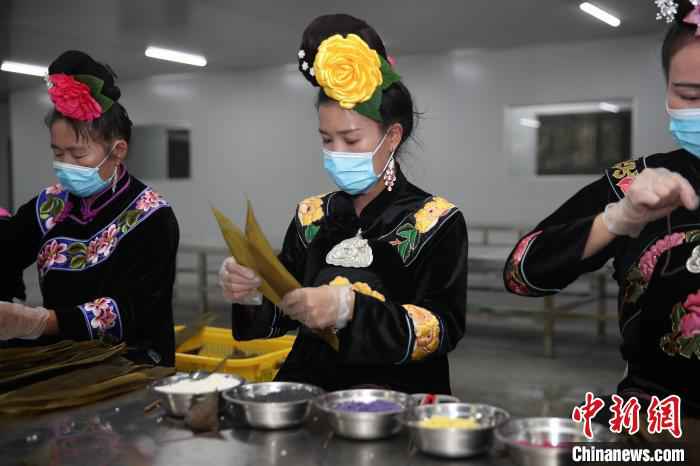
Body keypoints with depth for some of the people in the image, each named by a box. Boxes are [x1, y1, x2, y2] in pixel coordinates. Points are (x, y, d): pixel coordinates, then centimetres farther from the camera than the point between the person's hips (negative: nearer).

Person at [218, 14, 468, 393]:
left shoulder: (436, 221, -3)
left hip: (395, 393, -3)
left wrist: (350, 309, -25)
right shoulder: (312, 217, 9)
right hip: (309, 382, 4)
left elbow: (444, 327, -12)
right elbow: (278, 315, 9)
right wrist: (252, 292, -14)